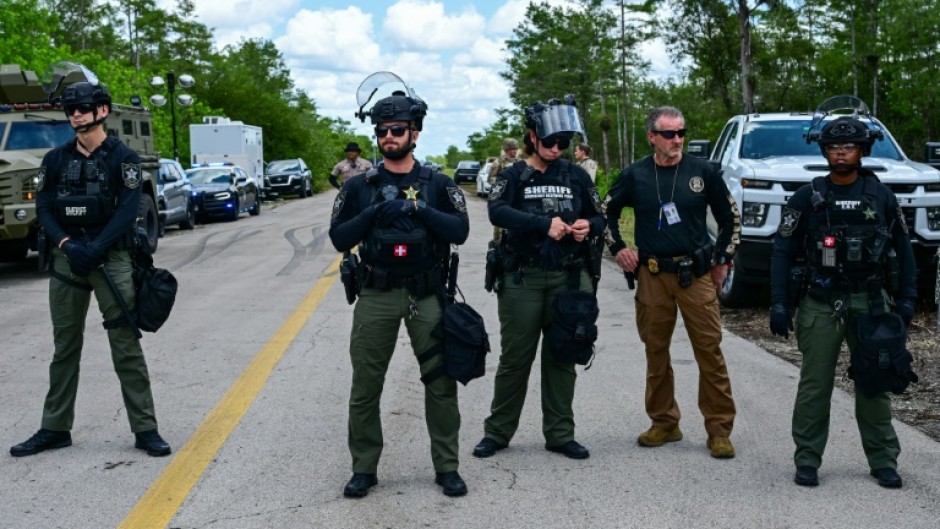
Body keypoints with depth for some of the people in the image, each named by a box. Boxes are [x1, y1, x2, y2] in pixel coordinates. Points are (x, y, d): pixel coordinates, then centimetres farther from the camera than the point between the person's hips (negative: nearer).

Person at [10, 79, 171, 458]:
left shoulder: (122, 157, -1)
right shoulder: (56, 159, 10)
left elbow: (128, 210, -9)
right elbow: (43, 208, 6)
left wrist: (95, 250, -17)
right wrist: (66, 245, -11)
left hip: (111, 259, -4)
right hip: (66, 259, 4)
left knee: (126, 345, -4)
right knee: (65, 346, 10)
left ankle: (145, 429, 2)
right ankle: (55, 429, 19)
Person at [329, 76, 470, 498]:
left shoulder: (437, 185, 4)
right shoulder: (360, 186, 6)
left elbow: (460, 231, -7)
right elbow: (339, 238, 0)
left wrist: (419, 210, -19)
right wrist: (374, 213, -14)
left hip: (428, 295, 0)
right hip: (376, 296, 1)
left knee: (441, 382, 3)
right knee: (365, 385, 4)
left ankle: (447, 467, 17)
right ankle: (364, 468, 19)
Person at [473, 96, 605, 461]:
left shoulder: (576, 176, 10)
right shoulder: (513, 176, 2)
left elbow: (600, 217, 16)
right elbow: (497, 212, -18)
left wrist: (589, 226, -9)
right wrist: (545, 223, -28)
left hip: (568, 277, 2)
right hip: (522, 277, -2)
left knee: (562, 356, 8)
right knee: (515, 356, 3)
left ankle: (560, 434, 19)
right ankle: (497, 431, 17)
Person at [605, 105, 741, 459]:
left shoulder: (701, 172, 1)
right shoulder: (635, 175, 3)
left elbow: (730, 217, 11)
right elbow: (606, 212, 17)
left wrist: (723, 260, 8)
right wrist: (618, 249, 8)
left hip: (697, 274, -1)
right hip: (652, 276, 1)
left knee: (710, 351, -3)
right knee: (656, 352, 8)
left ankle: (719, 430, 6)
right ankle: (664, 423, 23)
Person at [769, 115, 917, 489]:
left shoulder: (881, 196, 5)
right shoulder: (807, 198, 0)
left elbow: (903, 249, 12)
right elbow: (782, 252, 0)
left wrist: (906, 299, 6)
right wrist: (779, 305, -6)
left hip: (870, 303, 1)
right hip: (821, 305, -1)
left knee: (874, 384, 7)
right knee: (814, 386, 2)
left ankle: (884, 461, 18)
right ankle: (807, 462, 12)